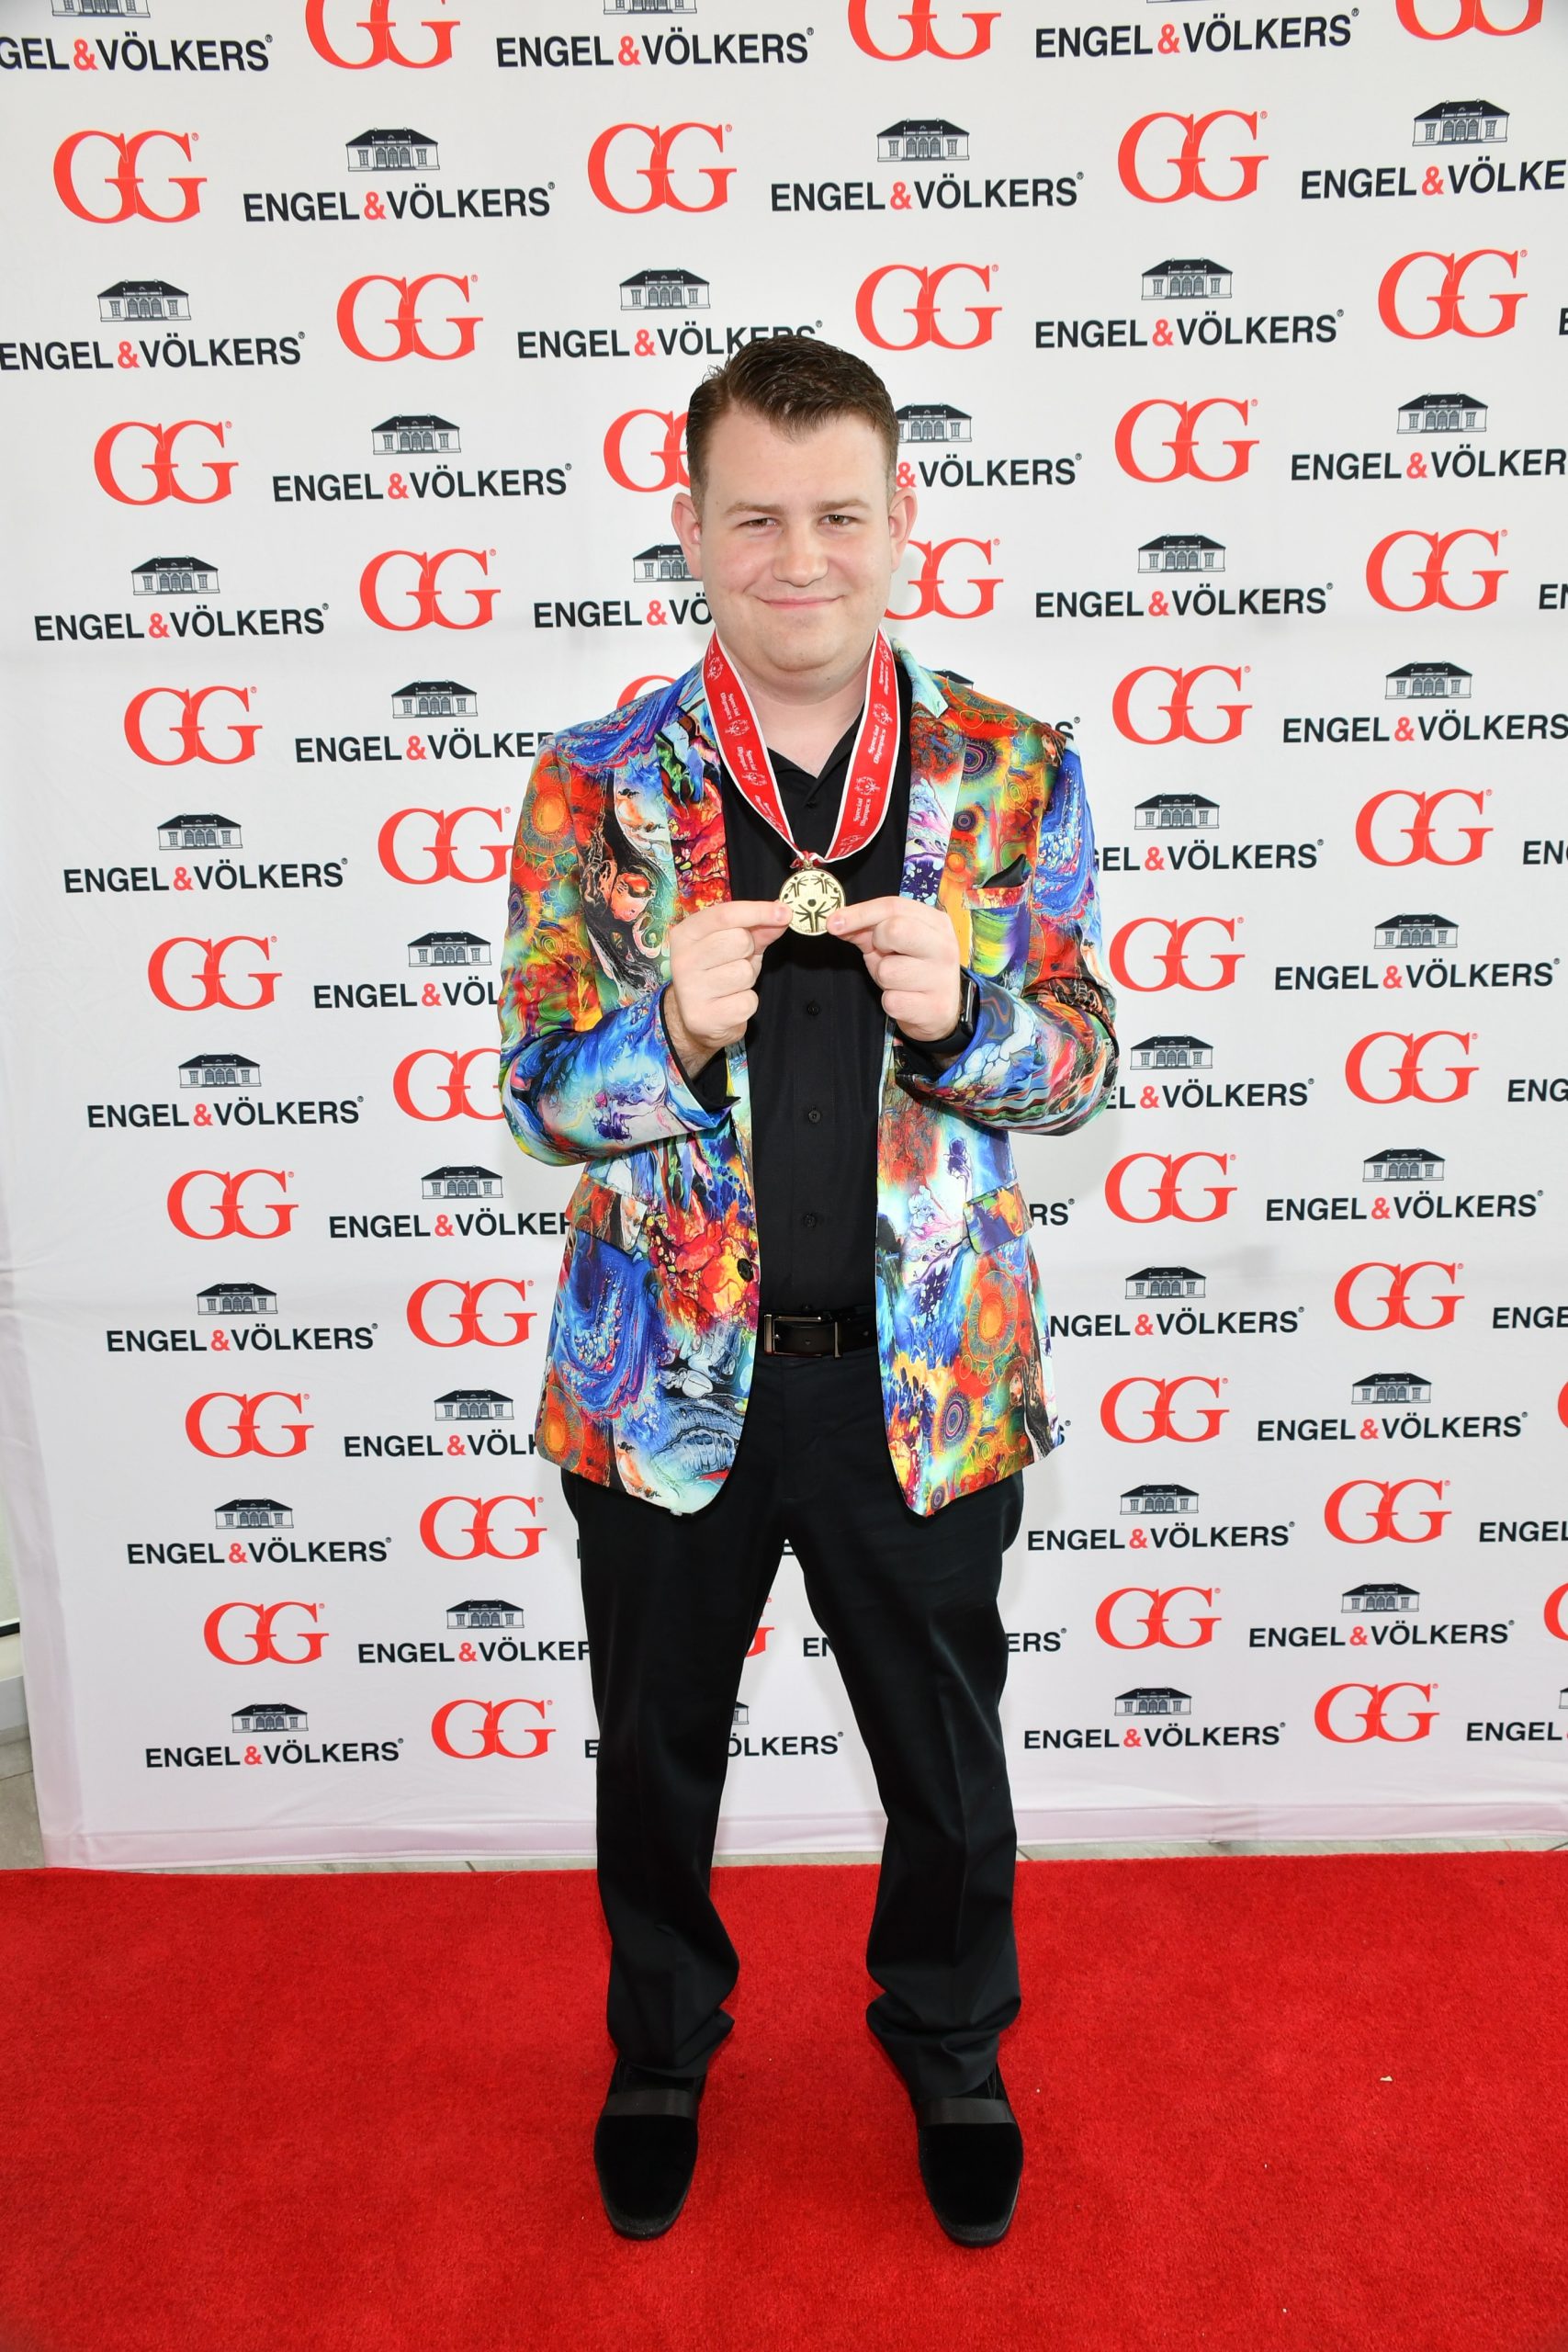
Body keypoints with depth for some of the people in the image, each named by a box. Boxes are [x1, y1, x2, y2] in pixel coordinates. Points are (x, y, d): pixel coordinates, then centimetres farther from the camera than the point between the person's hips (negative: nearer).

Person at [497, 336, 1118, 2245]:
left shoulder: (1012, 773, -3)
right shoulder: (594, 785, -4)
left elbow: (1079, 1068, -1)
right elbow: (538, 1094, -4)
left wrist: (957, 1011, -23)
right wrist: (673, 1029, -26)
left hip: (924, 1371, 1)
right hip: (671, 1371, 0)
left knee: (945, 1757, 19)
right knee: (657, 1751, 20)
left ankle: (952, 2048, 50)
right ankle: (661, 2050, 50)